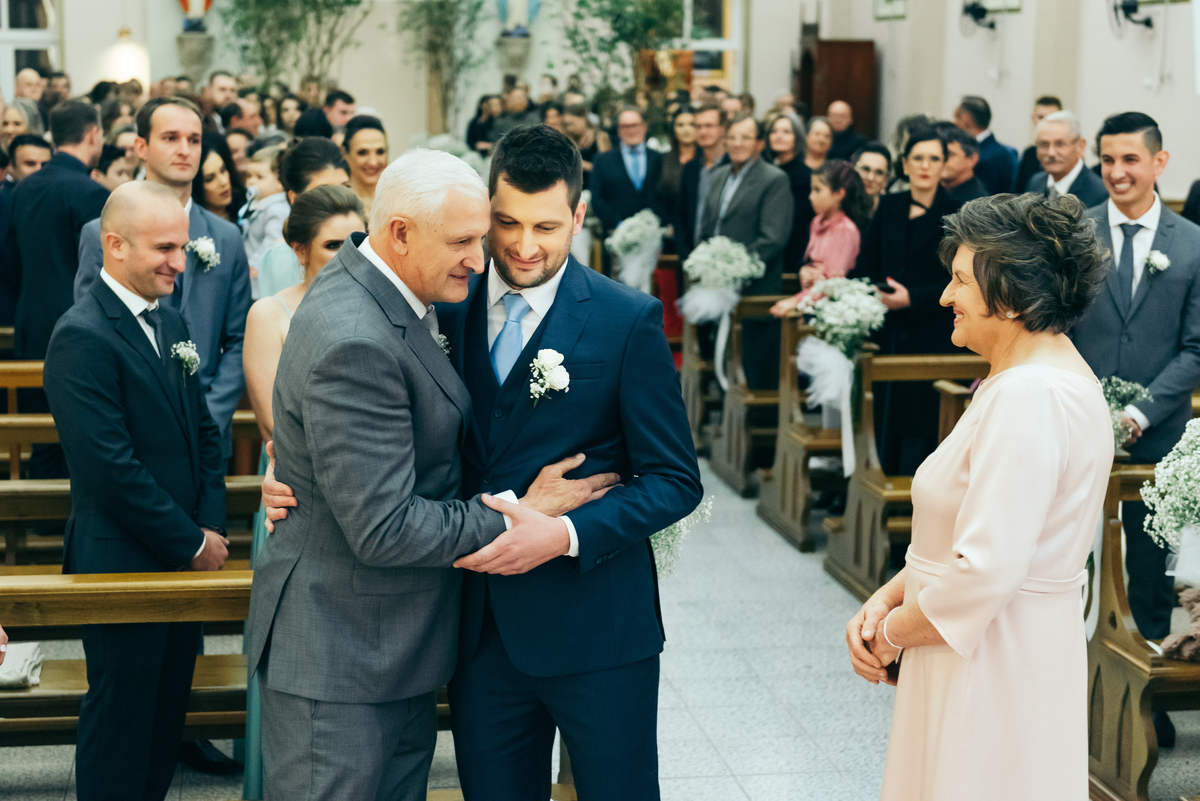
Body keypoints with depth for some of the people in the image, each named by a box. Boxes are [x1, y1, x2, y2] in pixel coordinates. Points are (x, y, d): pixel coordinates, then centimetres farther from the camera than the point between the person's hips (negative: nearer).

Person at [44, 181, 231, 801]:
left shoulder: (168, 321, 9)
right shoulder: (82, 337, -18)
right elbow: (112, 469, -22)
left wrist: (212, 527, 1)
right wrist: (192, 543, -15)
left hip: (183, 561, 8)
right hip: (123, 566, -8)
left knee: (166, 717, 18)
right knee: (121, 729, 5)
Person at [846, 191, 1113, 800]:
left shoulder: (1029, 396, -23)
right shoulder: (1038, 377, 10)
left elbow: (987, 570, -27)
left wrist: (892, 632, -12)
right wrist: (885, 598, 3)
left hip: (994, 660, -10)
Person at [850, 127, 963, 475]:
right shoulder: (889, 208, 10)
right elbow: (864, 267, 12)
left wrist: (913, 298, -16)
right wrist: (878, 291, -8)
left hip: (933, 338, -4)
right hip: (888, 336, 4)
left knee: (919, 429, -5)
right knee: (884, 427, 8)